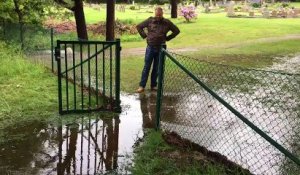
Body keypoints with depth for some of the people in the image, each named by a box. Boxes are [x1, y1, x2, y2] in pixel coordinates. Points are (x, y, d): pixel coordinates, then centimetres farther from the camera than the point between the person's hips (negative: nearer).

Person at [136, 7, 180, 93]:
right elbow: (139, 26, 8)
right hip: (150, 48, -1)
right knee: (146, 67, -1)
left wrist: (167, 38, 4)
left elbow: (177, 31, 10)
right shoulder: (149, 21, -2)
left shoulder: (167, 23, 0)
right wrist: (144, 35, 0)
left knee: (156, 68, 9)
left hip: (160, 48, 1)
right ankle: (142, 86, 2)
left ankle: (153, 85, 19)